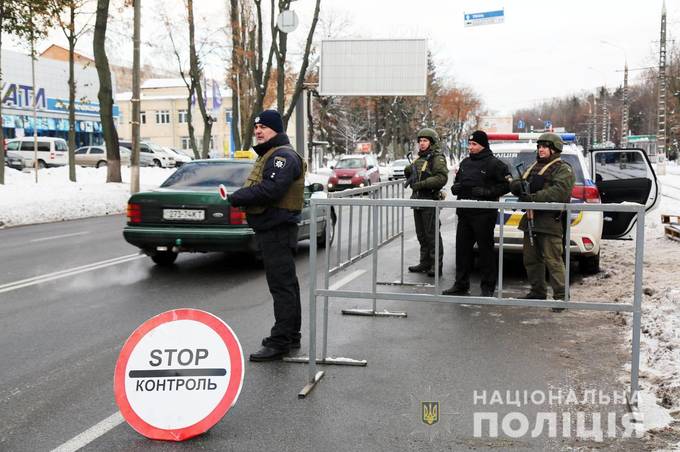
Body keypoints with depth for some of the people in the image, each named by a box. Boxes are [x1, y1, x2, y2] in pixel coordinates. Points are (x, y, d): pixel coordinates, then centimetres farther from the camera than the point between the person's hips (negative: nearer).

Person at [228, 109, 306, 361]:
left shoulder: (283, 156, -14)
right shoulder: (269, 155, 22)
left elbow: (270, 189, -27)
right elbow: (258, 188, 21)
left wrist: (237, 198, -19)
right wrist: (240, 197, 3)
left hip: (277, 229, -11)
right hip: (272, 228, 11)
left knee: (282, 285, -9)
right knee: (286, 283, 16)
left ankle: (280, 342, -7)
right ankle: (291, 336, 25)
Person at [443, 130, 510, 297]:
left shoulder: (494, 164, -5)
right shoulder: (465, 163, 17)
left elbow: (506, 185, -9)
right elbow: (457, 182, 28)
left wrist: (485, 192, -18)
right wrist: (456, 188, 4)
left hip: (484, 214, -7)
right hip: (464, 213, 7)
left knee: (486, 250, -1)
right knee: (462, 248, 9)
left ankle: (488, 287, 7)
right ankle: (461, 285, 18)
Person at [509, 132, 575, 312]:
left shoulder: (563, 169, -2)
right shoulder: (533, 168, 24)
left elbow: (559, 191, -19)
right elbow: (514, 184, 17)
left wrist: (533, 197, -25)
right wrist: (519, 185, -8)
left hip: (550, 221, -8)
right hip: (531, 219, 8)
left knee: (553, 260, -10)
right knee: (531, 259, 13)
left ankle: (561, 296, -6)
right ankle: (538, 292, 24)